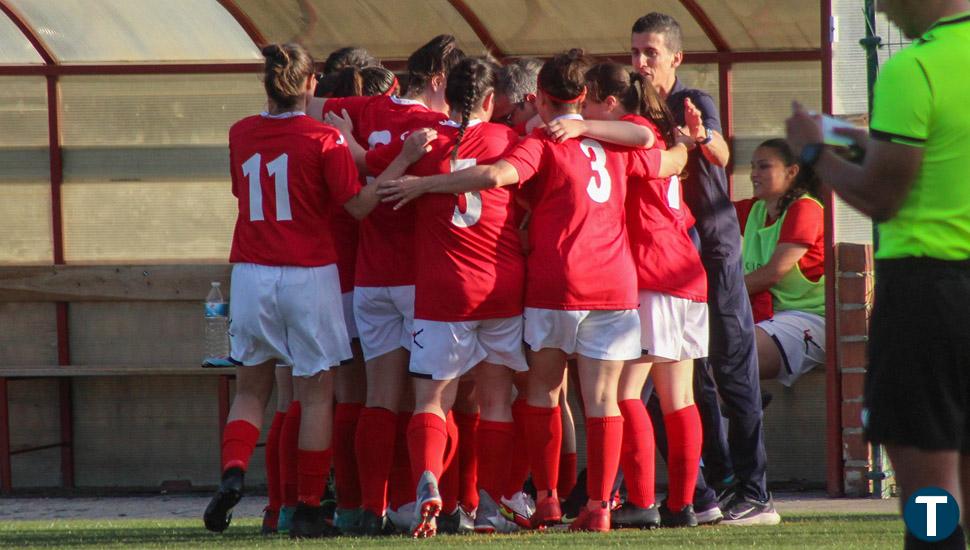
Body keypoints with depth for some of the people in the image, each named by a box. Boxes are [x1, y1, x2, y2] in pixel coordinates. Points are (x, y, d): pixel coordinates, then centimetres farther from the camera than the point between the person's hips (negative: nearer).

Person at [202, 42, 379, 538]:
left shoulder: (241, 134, 5)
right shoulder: (323, 138, -9)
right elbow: (358, 205, -9)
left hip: (251, 274, 3)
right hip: (309, 276, -3)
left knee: (250, 389, 15)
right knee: (315, 395, 6)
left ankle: (233, 470, -11)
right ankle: (308, 510, 6)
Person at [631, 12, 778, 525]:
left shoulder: (694, 103, -8)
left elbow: (721, 156, -26)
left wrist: (704, 136, -47)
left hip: (713, 247, -6)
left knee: (733, 371, -7)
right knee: (690, 377, 7)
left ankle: (754, 495, -8)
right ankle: (706, 491, 12)